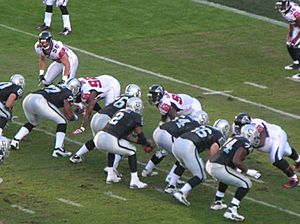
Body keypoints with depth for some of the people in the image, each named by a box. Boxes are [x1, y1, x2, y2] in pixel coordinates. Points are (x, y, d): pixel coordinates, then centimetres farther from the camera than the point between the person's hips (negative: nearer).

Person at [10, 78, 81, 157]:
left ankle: (15, 141, 22)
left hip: (27, 99, 7)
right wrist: (74, 117, 28)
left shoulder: (55, 86, 30)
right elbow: (69, 116, 6)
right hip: (39, 102, -7)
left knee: (33, 123, 35)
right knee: (62, 121, 8)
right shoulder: (68, 94, 10)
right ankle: (58, 149, -1)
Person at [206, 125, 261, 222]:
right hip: (219, 168, -9)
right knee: (246, 184, -1)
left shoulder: (234, 138, 21)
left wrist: (239, 171, 29)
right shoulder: (246, 144, -6)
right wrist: (248, 171, -7)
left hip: (210, 164, 9)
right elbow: (236, 161, -18)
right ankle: (231, 211, -8)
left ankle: (217, 203, 42)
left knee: (227, 177, 38)